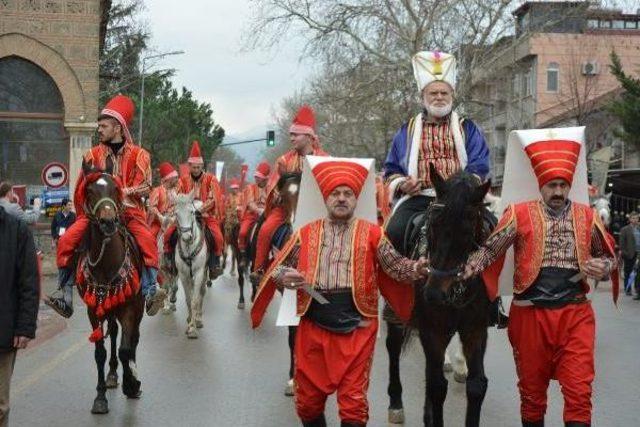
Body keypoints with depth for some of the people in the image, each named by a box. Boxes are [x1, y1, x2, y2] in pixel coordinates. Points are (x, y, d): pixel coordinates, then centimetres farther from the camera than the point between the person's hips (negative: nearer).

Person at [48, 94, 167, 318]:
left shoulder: (138, 155, 2)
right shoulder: (93, 155, 8)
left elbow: (143, 188, -6)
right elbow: (82, 190, 8)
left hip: (129, 212, -2)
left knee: (147, 241, -32)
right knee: (66, 241, -17)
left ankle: (150, 291, -31)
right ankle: (67, 298, -13)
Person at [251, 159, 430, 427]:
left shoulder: (371, 233, 2)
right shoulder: (306, 233, 6)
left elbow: (394, 265, -6)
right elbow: (279, 267, 10)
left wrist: (415, 269, -27)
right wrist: (283, 276, -13)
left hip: (356, 330, -2)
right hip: (313, 329, 2)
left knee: (354, 404, 4)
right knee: (308, 401, 13)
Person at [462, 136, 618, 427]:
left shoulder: (587, 217, 5)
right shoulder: (520, 215, -1)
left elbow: (608, 255, 15)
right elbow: (491, 248, -3)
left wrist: (603, 267, -7)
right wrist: (471, 266, -23)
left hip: (575, 313, 1)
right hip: (530, 313, 0)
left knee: (579, 391, -4)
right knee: (532, 389, 13)